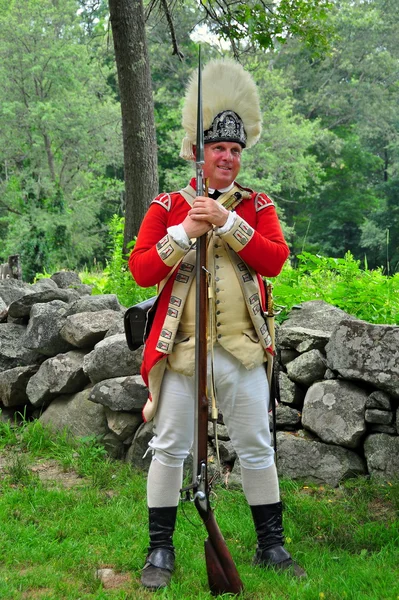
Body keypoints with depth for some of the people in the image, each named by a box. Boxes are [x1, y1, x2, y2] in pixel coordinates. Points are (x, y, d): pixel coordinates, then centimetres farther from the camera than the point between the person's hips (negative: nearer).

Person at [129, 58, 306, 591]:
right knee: (170, 448, 3)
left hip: (242, 347, 1)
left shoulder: (257, 206, 7)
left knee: (257, 448, 8)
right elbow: (141, 271, -5)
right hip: (180, 345, -1)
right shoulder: (168, 206, 3)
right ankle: (161, 550, 16)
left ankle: (271, 546, 22)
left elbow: (275, 259, -9)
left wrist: (227, 222, -17)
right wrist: (186, 231, -15)